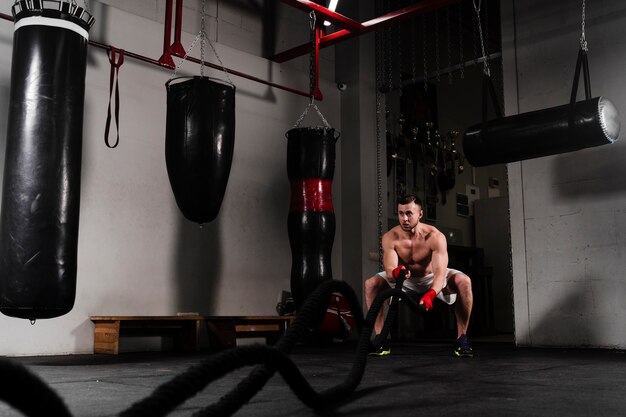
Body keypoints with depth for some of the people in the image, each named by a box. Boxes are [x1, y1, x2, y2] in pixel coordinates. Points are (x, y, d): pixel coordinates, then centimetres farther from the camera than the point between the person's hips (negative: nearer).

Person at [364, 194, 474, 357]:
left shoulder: (435, 237, -29)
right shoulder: (390, 238, -23)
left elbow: (440, 273, -38)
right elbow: (389, 271, -31)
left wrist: (431, 294, -58)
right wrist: (395, 272, -57)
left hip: (432, 279, -1)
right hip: (405, 281, 2)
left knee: (463, 281, -30)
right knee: (371, 284, -22)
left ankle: (461, 339, -17)